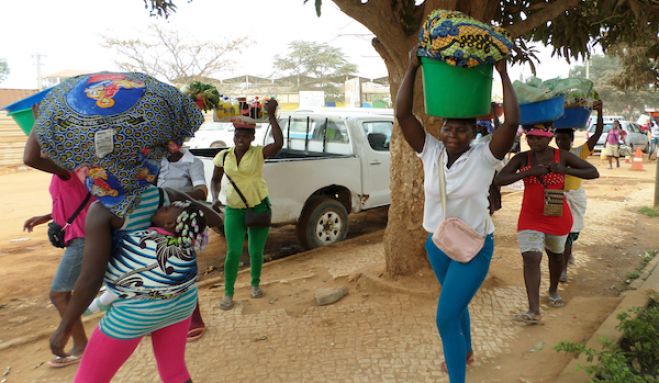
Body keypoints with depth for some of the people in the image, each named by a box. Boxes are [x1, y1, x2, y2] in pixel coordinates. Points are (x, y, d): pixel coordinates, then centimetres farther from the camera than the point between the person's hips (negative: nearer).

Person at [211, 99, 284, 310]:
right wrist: (215, 199, -9)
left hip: (259, 207, -1)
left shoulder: (259, 153, -9)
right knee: (233, 253, -1)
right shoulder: (223, 156, 0)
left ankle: (255, 284, 35)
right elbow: (215, 180, 9)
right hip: (233, 210, 1)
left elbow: (279, 143, -27)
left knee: (256, 251, 10)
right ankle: (228, 294, 14)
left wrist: (271, 115, -30)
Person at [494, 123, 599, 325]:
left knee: (555, 255, 22)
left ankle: (553, 291, 48)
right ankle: (534, 310, -17)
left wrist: (565, 170, -22)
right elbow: (498, 180, -16)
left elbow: (594, 172, -6)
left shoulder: (563, 156, -8)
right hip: (530, 218, -1)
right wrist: (528, 172, -27)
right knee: (531, 259, -15)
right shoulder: (522, 158, -8)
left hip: (558, 217, 1)